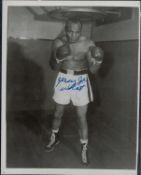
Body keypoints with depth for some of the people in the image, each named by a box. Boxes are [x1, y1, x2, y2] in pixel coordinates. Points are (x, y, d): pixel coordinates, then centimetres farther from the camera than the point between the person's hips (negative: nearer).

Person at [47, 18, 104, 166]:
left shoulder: (88, 44, -16)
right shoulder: (58, 42, -10)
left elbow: (93, 70, -12)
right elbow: (53, 67, -6)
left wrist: (98, 61, -33)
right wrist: (58, 59, -27)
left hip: (80, 82, -2)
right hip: (63, 80, 2)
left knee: (82, 118, 1)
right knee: (58, 113, 18)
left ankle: (84, 150, 19)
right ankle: (54, 138, 45)